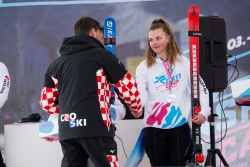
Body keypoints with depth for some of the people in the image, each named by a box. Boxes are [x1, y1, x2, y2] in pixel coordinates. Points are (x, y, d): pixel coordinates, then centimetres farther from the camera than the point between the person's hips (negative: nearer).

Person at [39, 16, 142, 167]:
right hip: (95, 128, -5)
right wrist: (137, 108, 23)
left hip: (67, 131, 5)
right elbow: (128, 87, 3)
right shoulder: (101, 55, 3)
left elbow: (46, 102, 18)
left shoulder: (56, 64, 18)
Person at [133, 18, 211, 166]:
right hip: (154, 128, 0)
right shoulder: (144, 67, 1)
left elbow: (200, 87, 8)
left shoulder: (184, 62, 5)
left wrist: (204, 112, -5)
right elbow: (140, 93, -13)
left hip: (180, 127, 0)